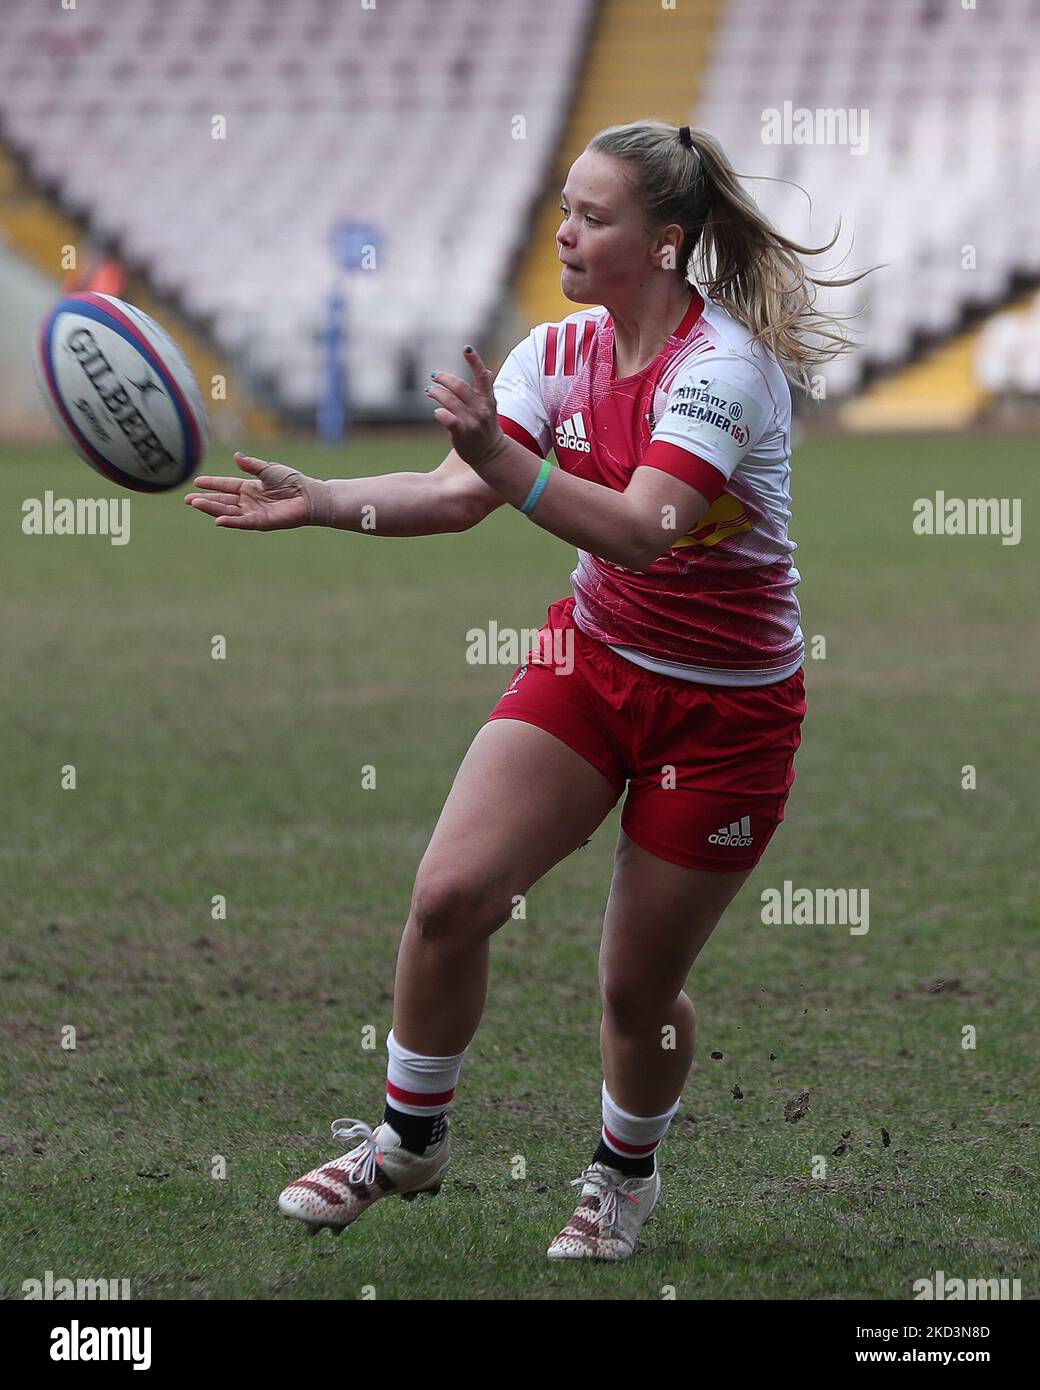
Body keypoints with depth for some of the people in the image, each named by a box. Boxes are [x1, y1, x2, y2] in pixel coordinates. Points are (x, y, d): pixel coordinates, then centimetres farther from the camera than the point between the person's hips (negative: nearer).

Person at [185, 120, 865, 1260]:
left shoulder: (722, 366, -24)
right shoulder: (561, 350, -3)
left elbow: (641, 531, -37)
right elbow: (456, 494, -8)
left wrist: (506, 462, -51)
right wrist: (319, 501, -24)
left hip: (725, 706, -5)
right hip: (593, 658, 5)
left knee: (639, 986, 2)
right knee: (449, 893, -11)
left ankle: (625, 1171, 32)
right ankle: (410, 1139, 10)